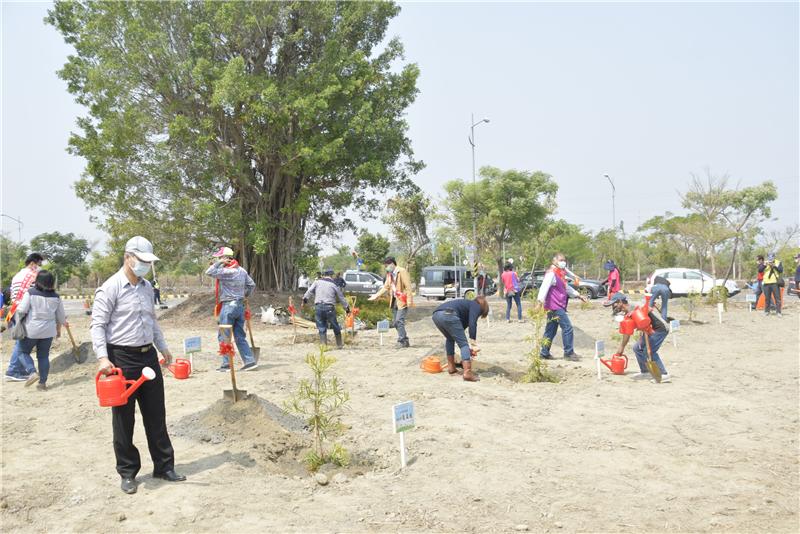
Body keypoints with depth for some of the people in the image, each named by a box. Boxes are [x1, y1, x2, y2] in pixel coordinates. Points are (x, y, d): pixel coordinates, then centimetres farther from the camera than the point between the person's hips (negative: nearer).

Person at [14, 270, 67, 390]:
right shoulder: (55, 297, 2)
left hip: (31, 329, -3)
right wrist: (59, 329, 24)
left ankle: (32, 372, -6)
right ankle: (42, 382, 12)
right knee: (44, 356, 12)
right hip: (48, 330, 3)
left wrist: (18, 321, 7)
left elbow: (22, 310, -15)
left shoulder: (31, 293, -9)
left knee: (23, 352, 14)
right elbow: (61, 316, 9)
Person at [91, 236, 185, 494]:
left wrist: (163, 347, 23)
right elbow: (97, 325, -13)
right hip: (122, 359, -7)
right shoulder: (110, 288, -10)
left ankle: (164, 466, 21)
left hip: (148, 356, 7)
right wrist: (102, 358, -22)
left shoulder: (147, 287, 12)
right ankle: (127, 473, 17)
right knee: (124, 418, 5)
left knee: (156, 415, 11)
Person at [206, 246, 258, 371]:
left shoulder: (226, 271, -16)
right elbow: (251, 284, 17)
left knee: (223, 336, 2)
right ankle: (250, 361, 9)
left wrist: (219, 263, -13)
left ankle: (227, 364, 3)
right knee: (240, 336, 12)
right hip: (240, 305, 8)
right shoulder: (241, 270, 11)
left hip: (228, 306, -8)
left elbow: (209, 272, -23)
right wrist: (245, 295, 26)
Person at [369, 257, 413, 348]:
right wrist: (376, 296, 6)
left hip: (402, 301, -8)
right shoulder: (389, 274, 14)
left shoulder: (402, 272, -11)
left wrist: (409, 301, -21)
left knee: (399, 321, -14)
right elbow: (386, 287, 16)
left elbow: (408, 287, -15)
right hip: (394, 301, 8)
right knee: (395, 322, 8)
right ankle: (405, 341, 17)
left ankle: (402, 342, -7)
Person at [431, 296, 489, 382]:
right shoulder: (476, 306, 17)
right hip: (448, 315, -8)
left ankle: (451, 367, 31)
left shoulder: (467, 304, 39)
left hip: (436, 315, 8)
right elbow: (472, 324, -2)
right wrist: (473, 344, -1)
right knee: (464, 344, 2)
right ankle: (468, 373, -7)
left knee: (449, 338, 32)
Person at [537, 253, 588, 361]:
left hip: (559, 306, 10)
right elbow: (544, 287, -25)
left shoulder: (560, 273, 20)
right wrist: (540, 300, -37)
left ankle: (544, 352, 17)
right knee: (567, 327, -9)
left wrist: (578, 295, 34)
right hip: (555, 306, -10)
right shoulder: (551, 273, -12)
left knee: (551, 330, 12)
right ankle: (568, 353, -2)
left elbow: (567, 287, 33)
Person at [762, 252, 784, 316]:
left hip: (775, 283, -2)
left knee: (777, 298, -4)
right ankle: (766, 311, 16)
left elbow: (781, 270, -7)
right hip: (766, 283, 2)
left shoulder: (778, 262, 5)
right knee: (767, 298, 7)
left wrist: (774, 266, -19)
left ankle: (778, 312, -2)